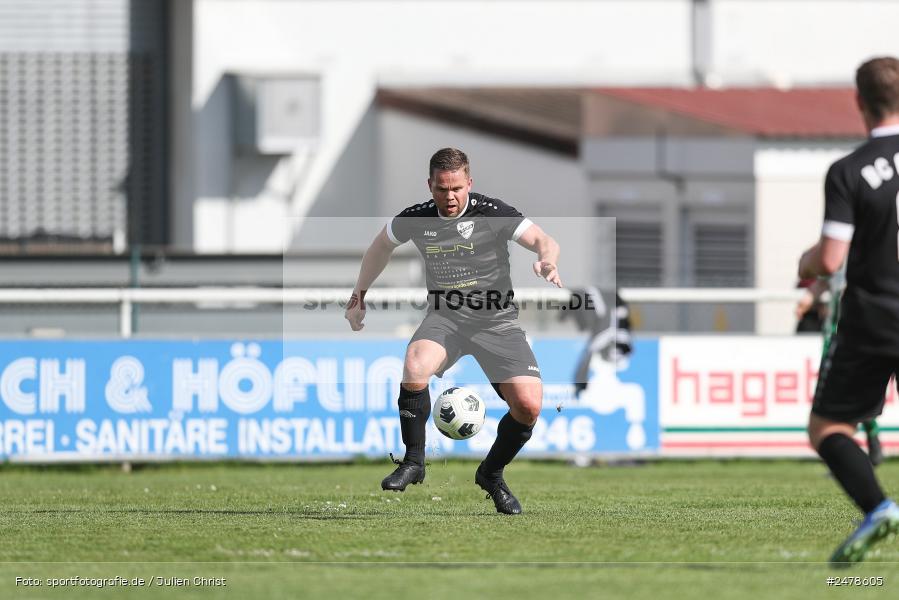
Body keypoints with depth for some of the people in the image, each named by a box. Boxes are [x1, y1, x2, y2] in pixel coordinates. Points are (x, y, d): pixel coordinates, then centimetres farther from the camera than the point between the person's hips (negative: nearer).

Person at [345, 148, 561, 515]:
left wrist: (547, 260, -39)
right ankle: (413, 461, -13)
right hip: (444, 317, 1)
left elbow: (544, 241, -15)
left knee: (529, 405, -17)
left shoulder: (493, 213, -10)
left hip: (496, 319, -1)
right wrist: (358, 297, 23)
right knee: (414, 369, -33)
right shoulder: (416, 219, -1)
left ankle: (492, 473, 13)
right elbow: (380, 247, 20)